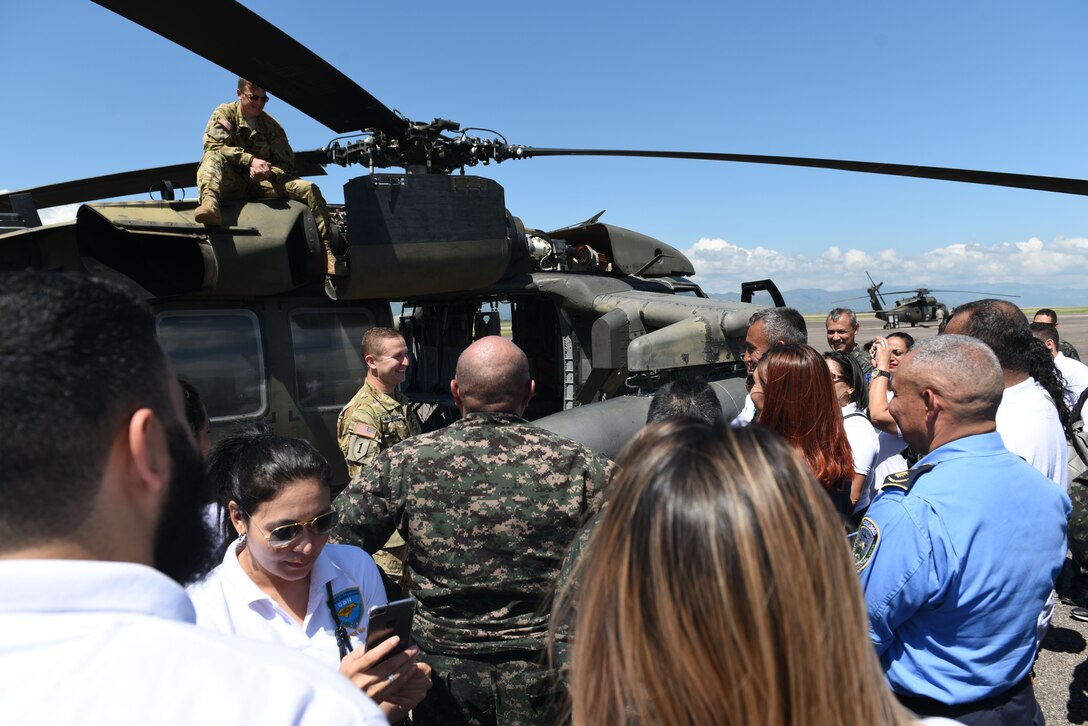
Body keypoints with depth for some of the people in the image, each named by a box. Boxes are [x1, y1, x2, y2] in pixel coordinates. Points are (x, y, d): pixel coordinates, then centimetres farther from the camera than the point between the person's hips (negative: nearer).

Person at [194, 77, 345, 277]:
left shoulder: (272, 125, 12)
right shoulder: (225, 113, 5)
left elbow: (287, 164, 5)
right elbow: (213, 145, -12)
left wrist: (268, 171, -19)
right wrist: (250, 160, -25)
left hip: (263, 184, 2)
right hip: (231, 184, -2)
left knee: (309, 189, -19)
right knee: (213, 158, -32)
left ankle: (327, 253, -28)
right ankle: (209, 202, -64)